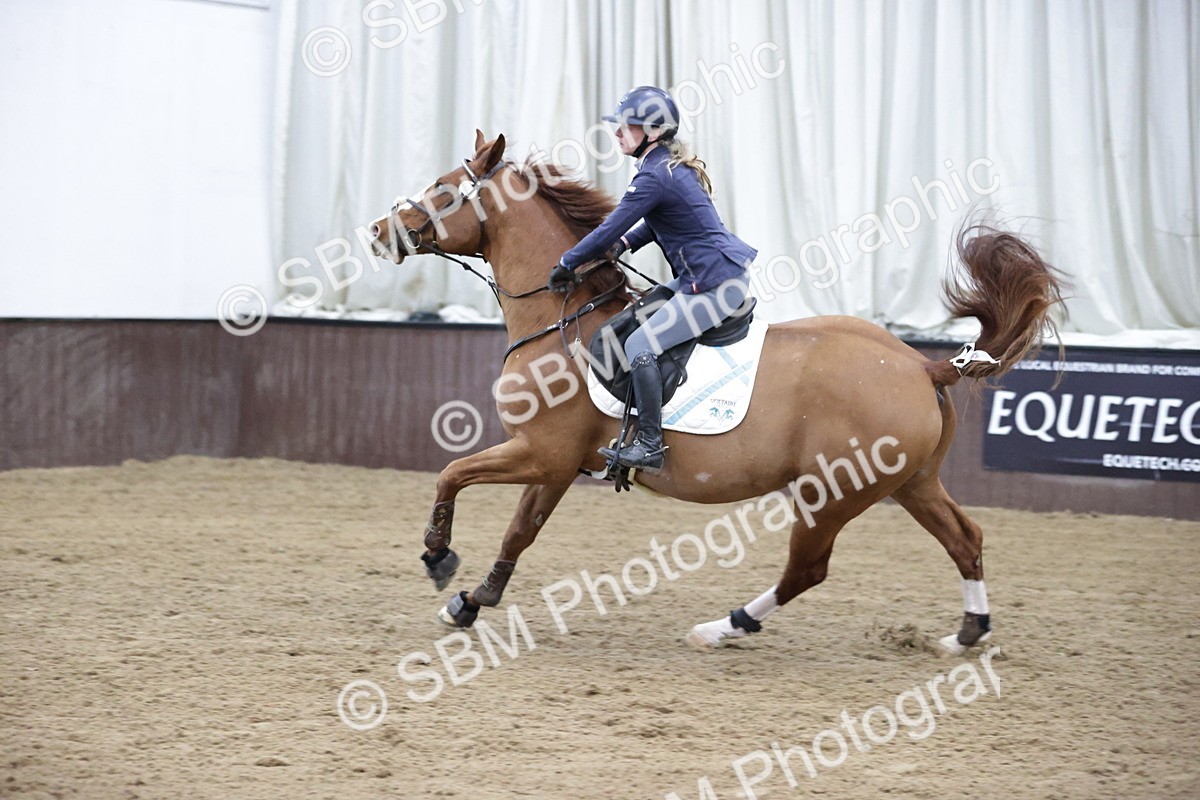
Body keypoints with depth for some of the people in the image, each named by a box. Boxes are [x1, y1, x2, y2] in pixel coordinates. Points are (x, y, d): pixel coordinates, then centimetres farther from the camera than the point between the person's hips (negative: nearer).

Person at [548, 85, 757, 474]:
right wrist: (624, 244, 8)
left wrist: (566, 264, -2)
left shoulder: (654, 177, -18)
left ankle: (649, 446, -11)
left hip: (716, 285, -11)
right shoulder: (675, 166, 13)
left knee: (640, 345, -13)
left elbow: (609, 230, -15)